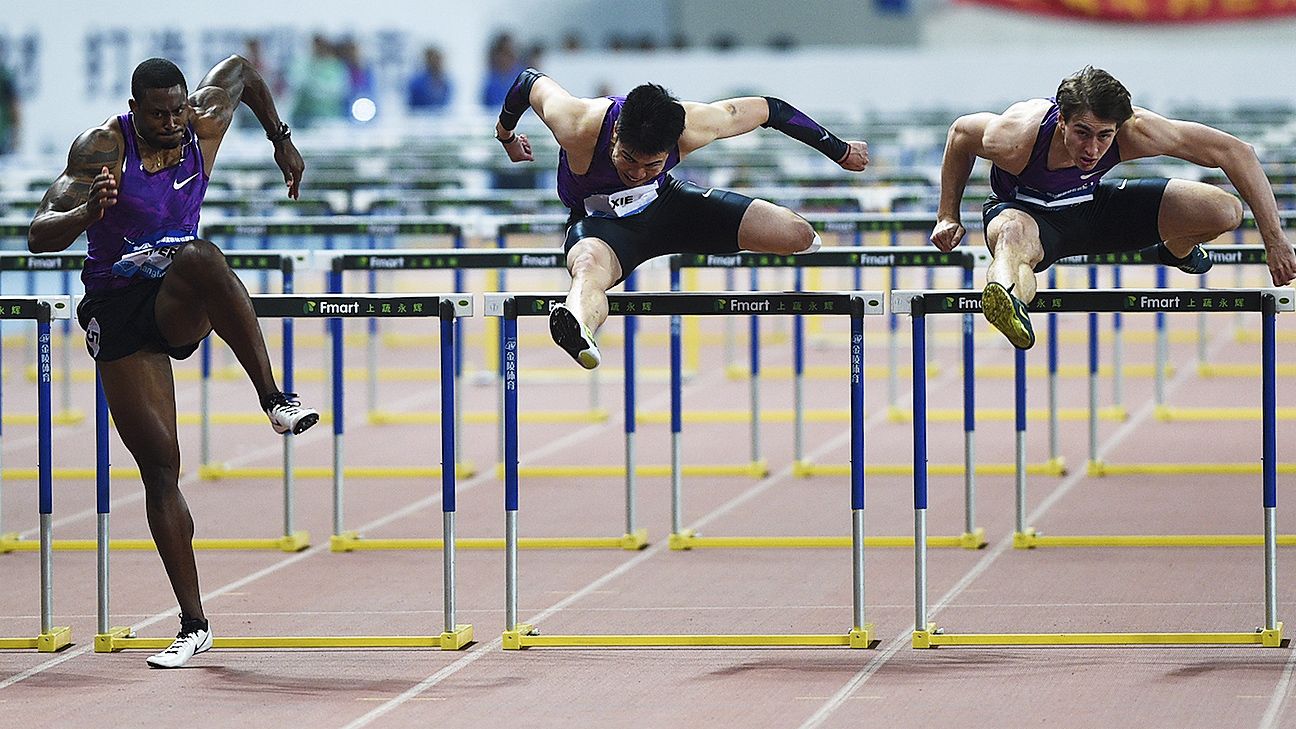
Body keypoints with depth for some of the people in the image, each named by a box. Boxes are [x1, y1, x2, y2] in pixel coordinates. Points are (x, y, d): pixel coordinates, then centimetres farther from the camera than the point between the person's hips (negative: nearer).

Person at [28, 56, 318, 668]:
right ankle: (193, 624, -1)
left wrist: (282, 141, 19)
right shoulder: (102, 147, -14)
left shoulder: (203, 125, -3)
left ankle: (276, 401, -38)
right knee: (159, 464, -6)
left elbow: (240, 71, 20)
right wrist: (87, 213, -41)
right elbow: (39, 236, -22)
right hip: (117, 313, -1)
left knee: (200, 257, -37)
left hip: (180, 305, 1)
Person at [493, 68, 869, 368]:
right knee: (589, 266, -44)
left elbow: (766, 108, -15)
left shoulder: (691, 128, -30)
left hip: (665, 205, 4)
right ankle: (579, 327, -79)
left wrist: (840, 151, -2)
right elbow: (531, 81, -15)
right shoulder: (578, 128, -35)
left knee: (799, 235, -7)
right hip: (598, 221, -4)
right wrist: (506, 134, 8)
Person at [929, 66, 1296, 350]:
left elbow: (1236, 152, -24)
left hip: (1092, 204, 3)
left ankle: (1175, 253, 25)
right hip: (1025, 210, -3)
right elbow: (961, 132, -11)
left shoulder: (1135, 130, -32)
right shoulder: (1015, 139, -36)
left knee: (1226, 211, -10)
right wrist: (948, 216, -4)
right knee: (1015, 236, -43)